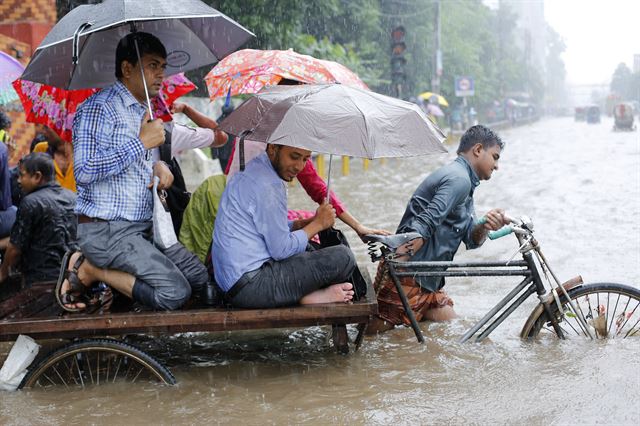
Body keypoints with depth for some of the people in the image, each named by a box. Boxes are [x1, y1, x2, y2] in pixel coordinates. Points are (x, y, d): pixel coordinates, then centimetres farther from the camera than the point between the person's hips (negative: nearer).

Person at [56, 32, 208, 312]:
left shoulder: (144, 111, 17)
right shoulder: (99, 107, -12)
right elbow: (84, 171, -23)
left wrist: (157, 166, 5)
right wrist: (142, 142, -19)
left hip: (142, 228, 9)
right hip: (106, 231, -9)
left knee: (199, 277, 1)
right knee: (175, 293, -19)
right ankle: (88, 270, -3)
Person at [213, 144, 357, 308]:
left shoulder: (253, 169, 15)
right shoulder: (267, 185, -17)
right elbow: (281, 250, -16)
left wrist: (308, 223, 7)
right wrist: (318, 224, -3)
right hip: (250, 286, -10)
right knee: (343, 257, -13)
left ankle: (306, 294, 5)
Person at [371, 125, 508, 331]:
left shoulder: (464, 182, 21)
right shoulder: (458, 179, -13)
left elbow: (471, 240, 12)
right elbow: (423, 226, -23)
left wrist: (485, 226, -10)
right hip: (407, 278, -10)